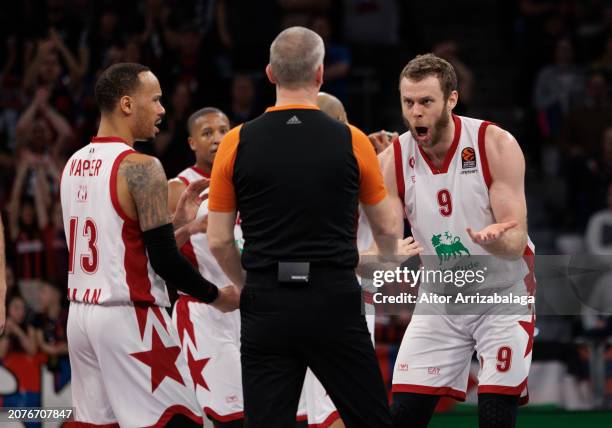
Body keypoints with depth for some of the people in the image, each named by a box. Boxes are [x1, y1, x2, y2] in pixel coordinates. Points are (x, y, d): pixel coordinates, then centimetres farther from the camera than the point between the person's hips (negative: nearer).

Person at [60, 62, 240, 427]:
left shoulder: (74, 165, 11)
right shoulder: (141, 167, -14)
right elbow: (164, 260, -16)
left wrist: (174, 222, 21)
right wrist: (217, 296, -1)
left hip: (81, 312, 8)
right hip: (128, 317, -8)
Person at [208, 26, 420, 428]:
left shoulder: (237, 143, -1)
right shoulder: (351, 142, -2)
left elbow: (218, 240, 2)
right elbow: (386, 230, 10)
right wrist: (393, 256, 33)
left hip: (267, 306, 1)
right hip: (335, 304, -1)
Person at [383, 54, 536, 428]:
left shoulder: (496, 145, -17)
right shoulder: (393, 162, -9)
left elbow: (517, 242, -20)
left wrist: (494, 240, -43)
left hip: (503, 295, -3)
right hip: (440, 298, 3)